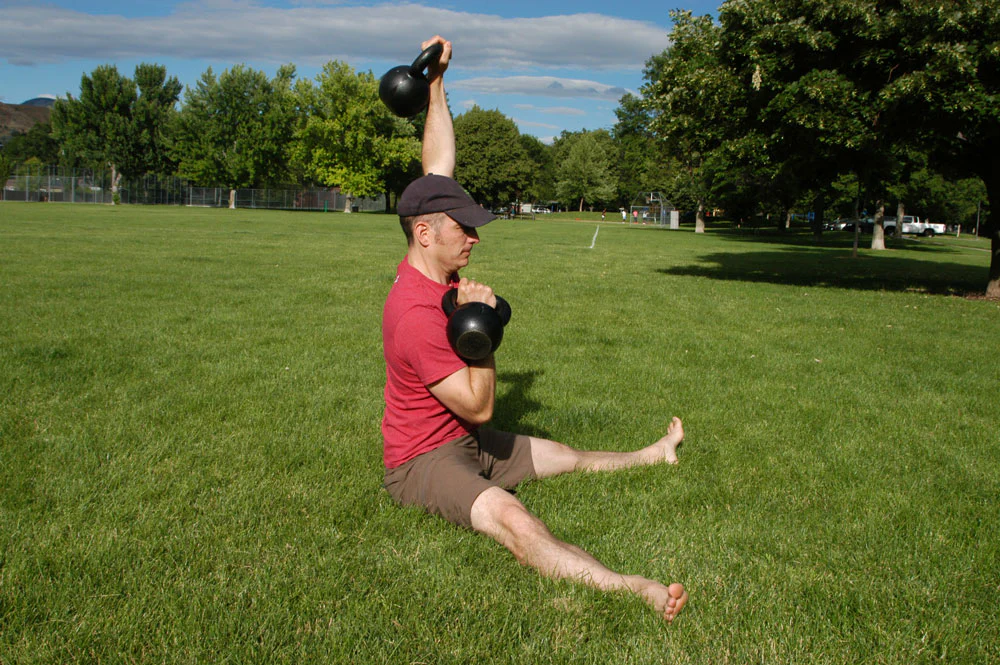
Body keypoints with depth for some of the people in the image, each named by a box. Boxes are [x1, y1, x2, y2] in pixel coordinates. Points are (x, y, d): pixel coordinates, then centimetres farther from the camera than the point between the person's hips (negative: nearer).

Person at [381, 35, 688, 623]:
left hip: (466, 440, 10)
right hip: (423, 460, -10)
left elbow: (439, 163, 4)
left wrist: (438, 82, 6)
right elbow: (479, 407, -24)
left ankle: (653, 455, 51)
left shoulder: (437, 266, -4)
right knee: (511, 517, -33)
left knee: (567, 457, 26)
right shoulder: (416, 314, -31)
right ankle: (633, 590, -53)